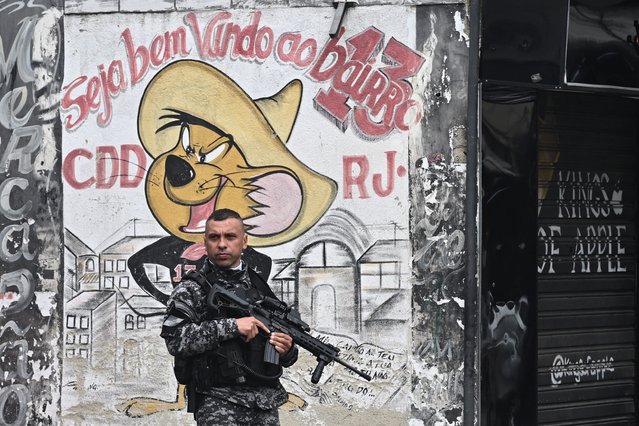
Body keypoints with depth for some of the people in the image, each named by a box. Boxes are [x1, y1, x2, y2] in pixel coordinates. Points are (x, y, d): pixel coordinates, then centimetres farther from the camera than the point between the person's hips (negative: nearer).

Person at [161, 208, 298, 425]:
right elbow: (175, 339, -17)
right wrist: (231, 326, -19)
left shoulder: (260, 287, 14)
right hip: (219, 406, -5)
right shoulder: (192, 290, -1)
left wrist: (287, 350, -2)